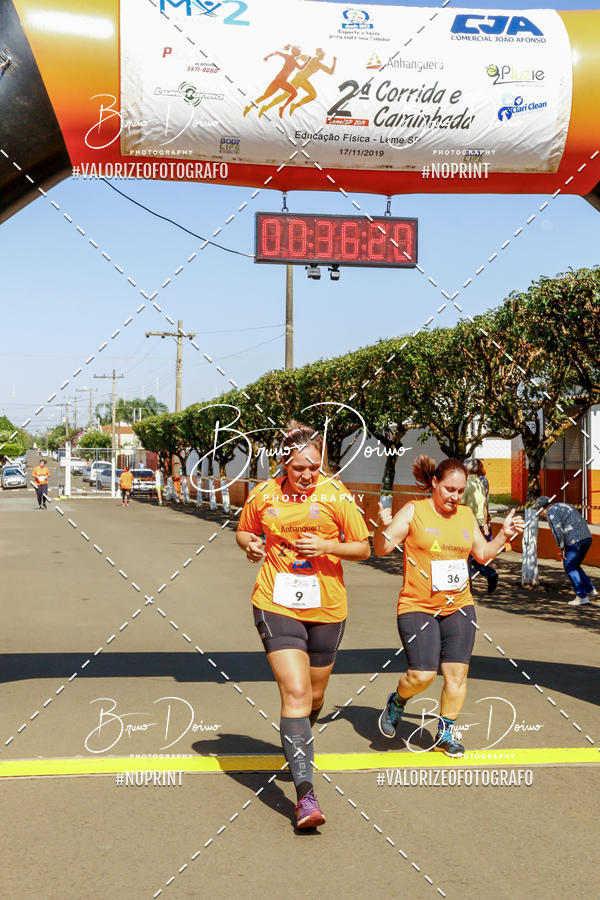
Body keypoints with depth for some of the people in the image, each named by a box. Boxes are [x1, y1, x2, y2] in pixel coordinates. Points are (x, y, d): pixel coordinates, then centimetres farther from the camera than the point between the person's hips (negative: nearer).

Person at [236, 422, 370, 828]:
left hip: (327, 609, 1)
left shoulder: (335, 494, -5)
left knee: (314, 695, 17)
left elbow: (364, 548, -1)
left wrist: (327, 546, -18)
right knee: (295, 692, -16)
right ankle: (306, 794, -16)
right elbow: (244, 530, 18)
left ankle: (298, 745, 51)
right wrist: (250, 545, -5)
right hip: (277, 606, -1)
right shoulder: (263, 495, -1)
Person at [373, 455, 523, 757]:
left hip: (458, 607, 4)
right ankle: (397, 702, 22)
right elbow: (382, 548, -8)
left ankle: (445, 734, 19)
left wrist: (504, 534, 4)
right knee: (422, 675, -11)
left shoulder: (466, 515, 9)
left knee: (456, 672, 1)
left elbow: (483, 554, 19)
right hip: (417, 607, -4)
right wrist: (382, 526, -29)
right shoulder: (413, 512, -5)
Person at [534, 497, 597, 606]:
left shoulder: (551, 512, -1)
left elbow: (557, 532, -12)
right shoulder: (566, 506, 26)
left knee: (569, 568, 4)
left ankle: (582, 596, 5)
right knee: (575, 567, 21)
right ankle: (590, 590, 17)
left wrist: (562, 548, -3)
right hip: (587, 537, 9)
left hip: (574, 540, -9)